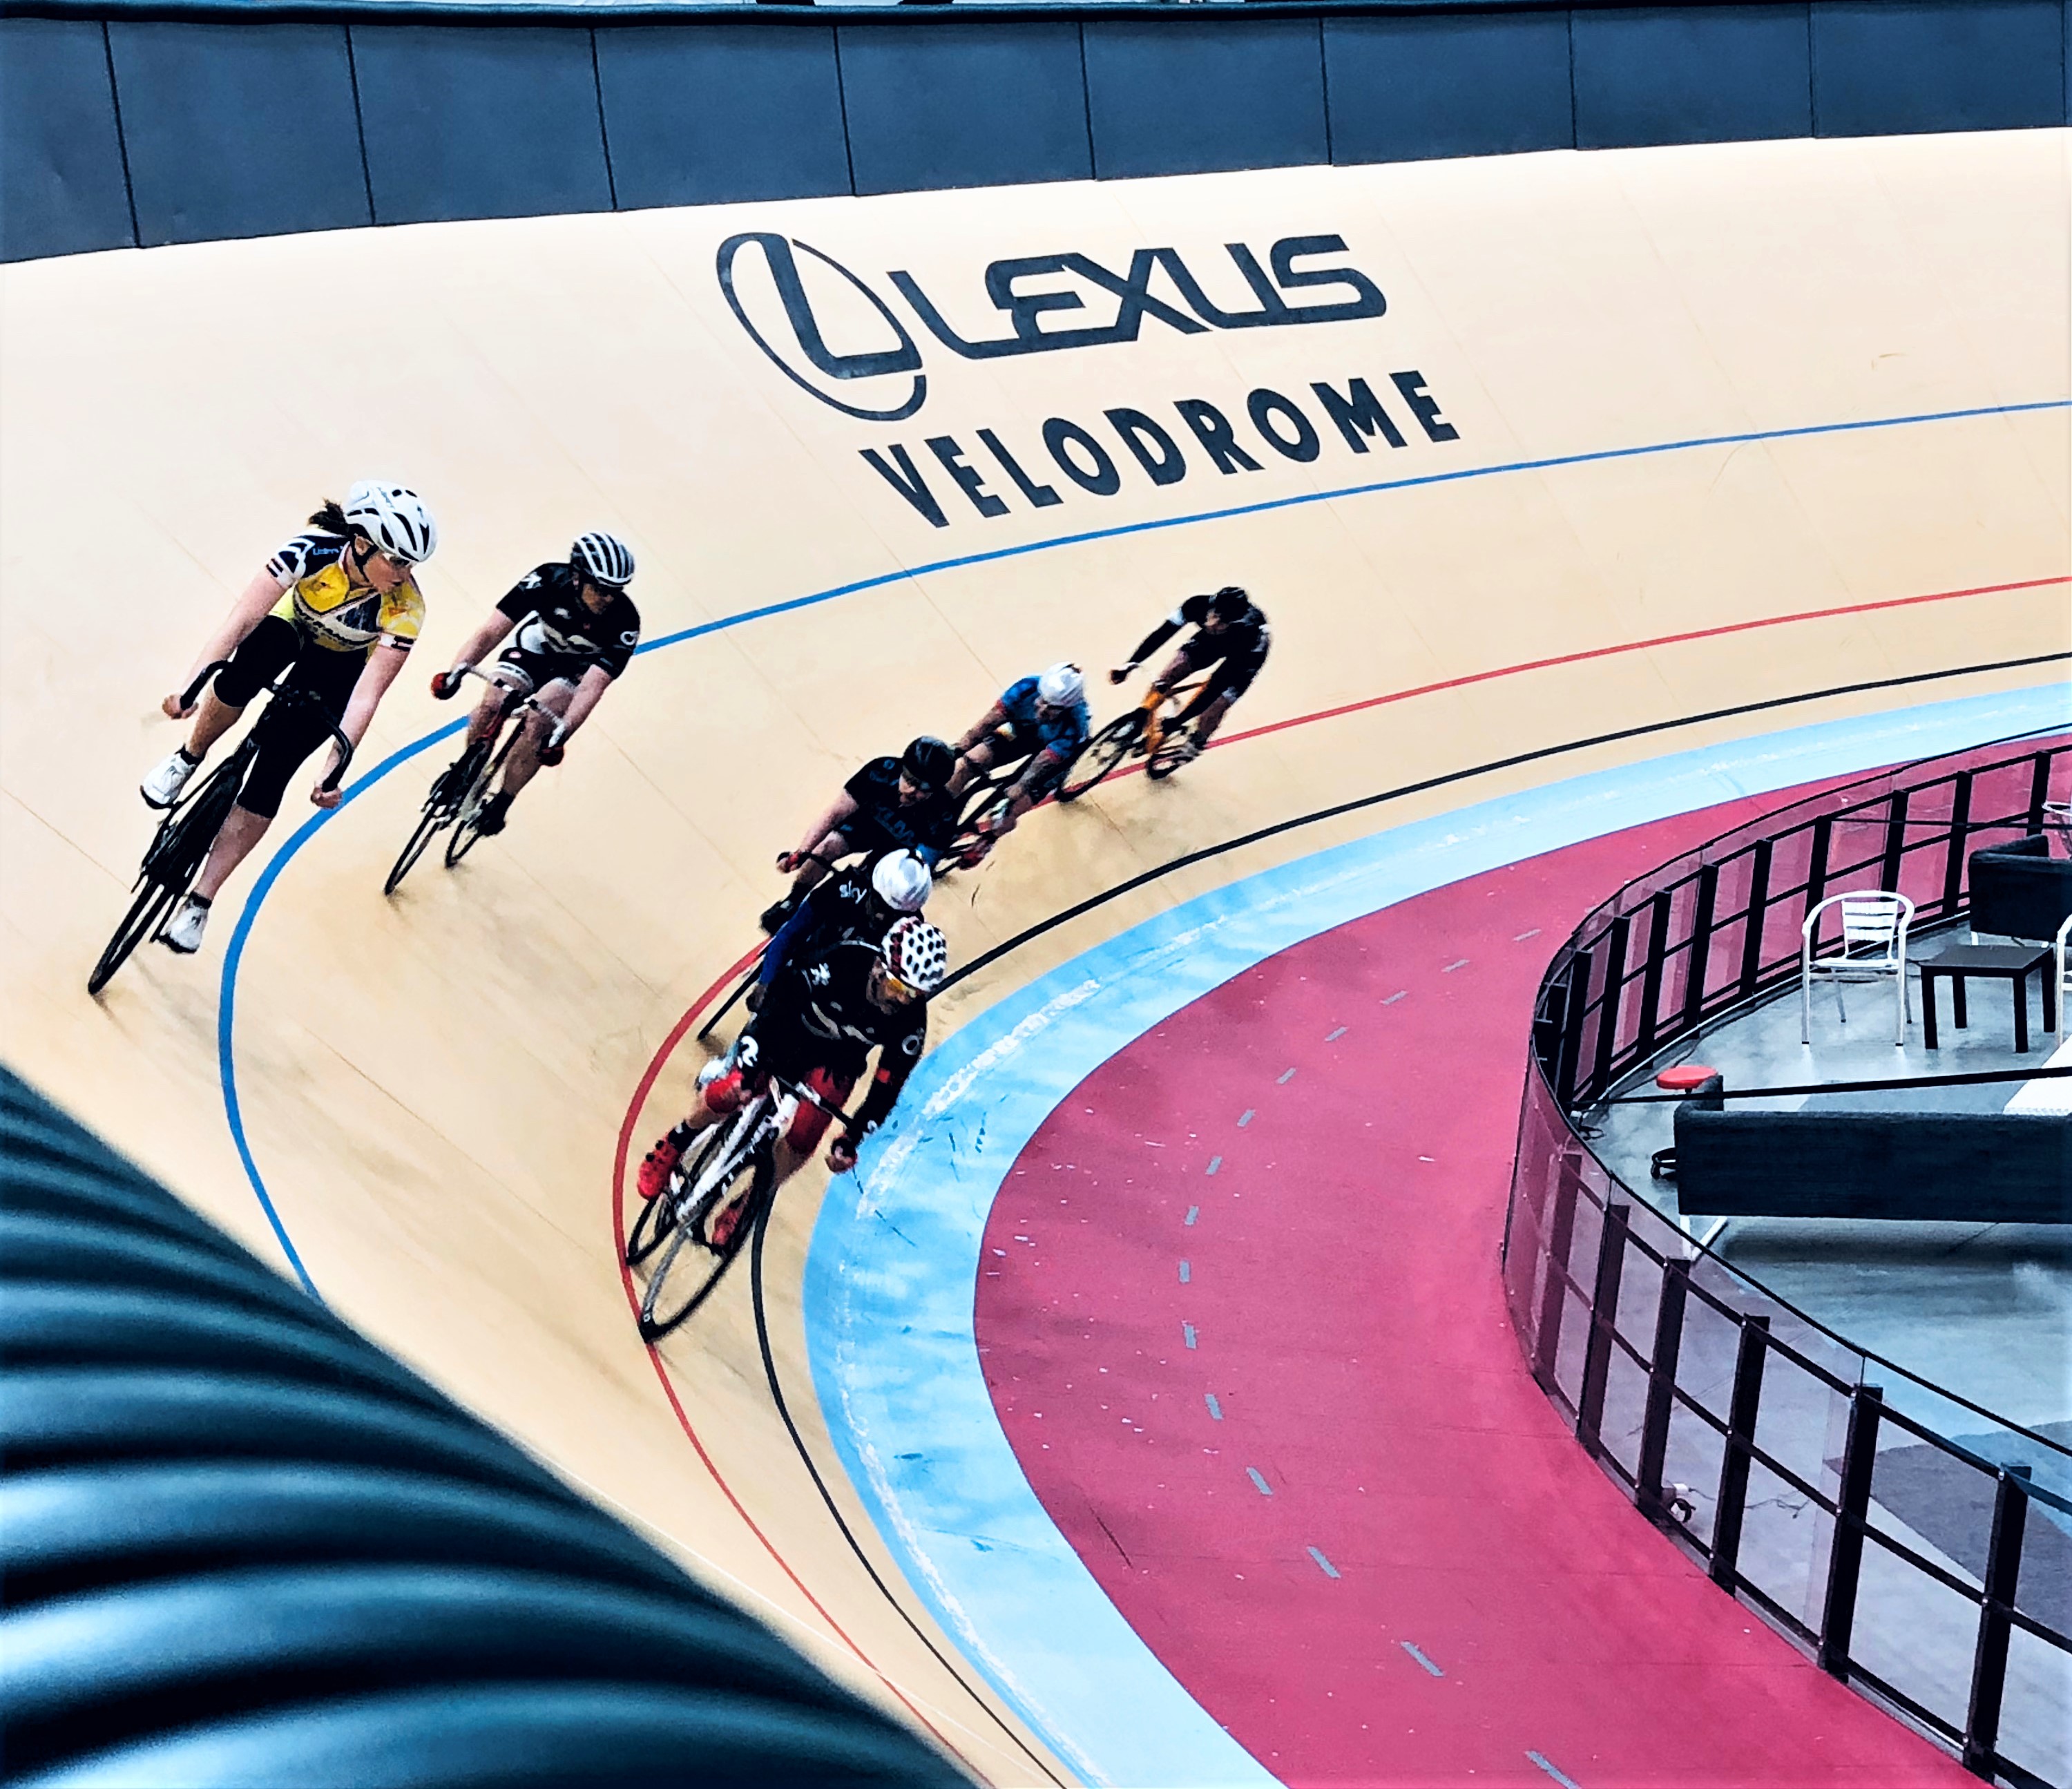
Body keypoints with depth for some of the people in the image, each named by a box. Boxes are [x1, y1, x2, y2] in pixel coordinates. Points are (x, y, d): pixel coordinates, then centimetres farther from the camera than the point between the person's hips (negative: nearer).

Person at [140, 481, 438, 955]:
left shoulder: (405, 608, -33)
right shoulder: (312, 550, -33)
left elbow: (367, 694, -32)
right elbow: (243, 617, -37)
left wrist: (334, 769, -39)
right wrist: (192, 685, -47)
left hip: (339, 669, -1)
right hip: (291, 628, 1)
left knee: (269, 778, -13)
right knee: (242, 675, -34)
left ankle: (198, 903, -3)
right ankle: (189, 758, -1)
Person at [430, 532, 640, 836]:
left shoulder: (624, 622, -33)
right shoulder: (549, 580, -30)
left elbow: (592, 688, -37)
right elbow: (491, 631, -30)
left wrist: (561, 734, -50)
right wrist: (457, 671, -44)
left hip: (576, 671, -1)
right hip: (533, 649, 1)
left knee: (537, 723, -27)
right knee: (490, 705, -23)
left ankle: (499, 806, -7)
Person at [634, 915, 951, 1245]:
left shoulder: (911, 1020, -29)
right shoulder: (839, 965, -38)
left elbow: (888, 1085, -19)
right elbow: (779, 999, -32)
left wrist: (851, 1138, -22)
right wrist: (748, 1066, -37)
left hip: (837, 1062, 2)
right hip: (789, 1032, -2)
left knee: (801, 1142, -14)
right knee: (725, 1097, -18)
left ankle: (745, 1206, 13)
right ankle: (672, 1148, 15)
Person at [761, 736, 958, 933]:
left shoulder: (942, 816, -36)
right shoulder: (883, 771, -34)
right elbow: (834, 814, -29)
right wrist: (799, 855, -36)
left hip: (903, 849, -1)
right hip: (869, 823, 1)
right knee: (828, 847, -22)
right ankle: (791, 903, 2)